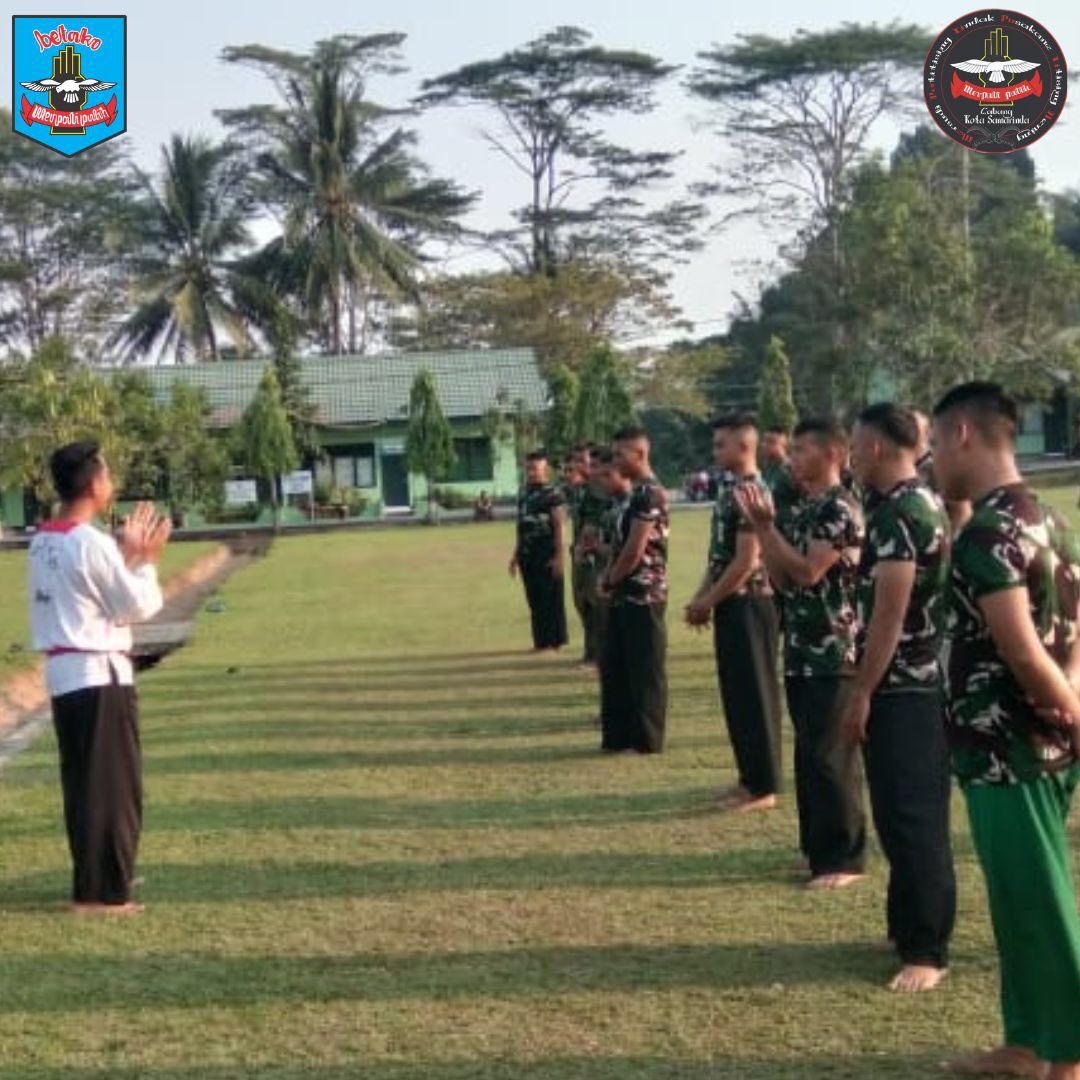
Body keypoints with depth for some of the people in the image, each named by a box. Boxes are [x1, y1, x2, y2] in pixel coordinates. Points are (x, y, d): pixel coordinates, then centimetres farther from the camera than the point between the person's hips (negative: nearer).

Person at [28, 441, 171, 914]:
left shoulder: (42, 542, 9)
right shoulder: (92, 543, -17)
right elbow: (138, 606, -11)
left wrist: (126, 557, 13)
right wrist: (144, 561, 3)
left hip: (62, 673, 9)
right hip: (99, 674, -9)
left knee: (83, 781, 17)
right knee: (111, 784, -2)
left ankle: (96, 877, 28)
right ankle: (98, 892, 1)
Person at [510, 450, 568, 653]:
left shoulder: (553, 494, -9)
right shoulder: (524, 493, 14)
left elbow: (560, 526, -13)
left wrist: (559, 556, -19)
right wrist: (516, 554, 19)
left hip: (547, 554, -7)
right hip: (528, 554, 8)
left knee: (551, 598, -2)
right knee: (534, 599, 10)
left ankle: (553, 640, 6)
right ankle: (541, 641, 17)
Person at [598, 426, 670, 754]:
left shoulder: (649, 493, -16)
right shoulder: (636, 493, 16)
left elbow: (635, 549, -19)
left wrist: (609, 581, -7)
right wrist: (611, 580, 6)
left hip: (644, 594, -10)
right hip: (627, 594, 10)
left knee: (645, 670, -1)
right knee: (616, 667, 13)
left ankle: (648, 738, 6)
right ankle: (620, 734, 20)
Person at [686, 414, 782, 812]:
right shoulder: (730, 489, 13)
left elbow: (746, 562, -20)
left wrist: (706, 602, -12)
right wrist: (701, 596, 7)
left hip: (748, 605, -10)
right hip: (730, 605, 10)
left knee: (754, 695, -3)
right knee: (735, 694, 14)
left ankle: (763, 787, 4)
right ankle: (749, 778, 22)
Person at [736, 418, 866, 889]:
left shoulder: (840, 509, -13)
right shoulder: (806, 509, 15)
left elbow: (807, 572, -21)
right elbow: (782, 579, 13)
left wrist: (766, 526, -15)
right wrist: (760, 525, 3)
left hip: (833, 653, -9)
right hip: (803, 651, 9)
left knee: (832, 756, -5)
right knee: (809, 755, 13)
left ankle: (844, 858, 2)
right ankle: (818, 848, 22)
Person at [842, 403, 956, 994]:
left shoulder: (898, 512, -18)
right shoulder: (924, 502, 13)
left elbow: (888, 612, -21)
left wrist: (862, 691, -17)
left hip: (903, 689, -10)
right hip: (919, 681, 10)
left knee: (913, 819, -4)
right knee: (902, 814, 16)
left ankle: (927, 950, 2)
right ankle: (908, 926, 26)